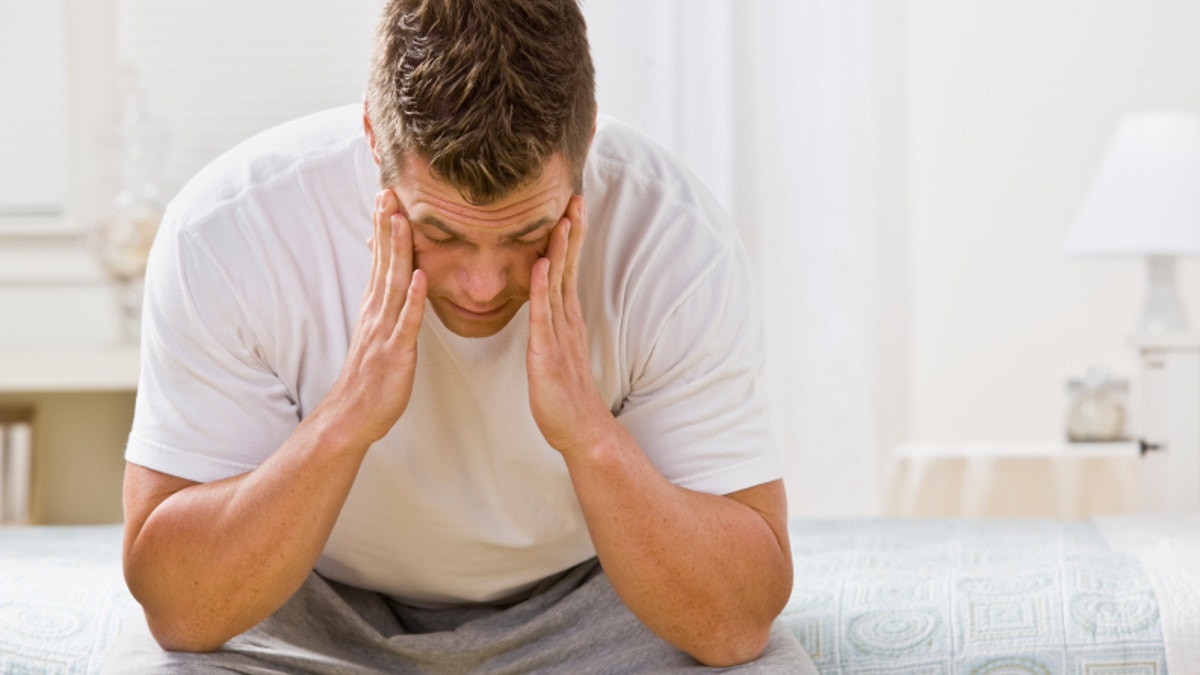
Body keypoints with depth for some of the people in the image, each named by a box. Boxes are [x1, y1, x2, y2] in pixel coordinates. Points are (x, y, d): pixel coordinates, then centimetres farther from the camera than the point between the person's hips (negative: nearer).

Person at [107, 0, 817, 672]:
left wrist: (590, 432, -38)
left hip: (584, 600, 1)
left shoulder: (680, 242, -24)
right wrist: (344, 420, -37)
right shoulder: (226, 232, -25)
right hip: (314, 606, 0)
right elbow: (177, 611, -24)